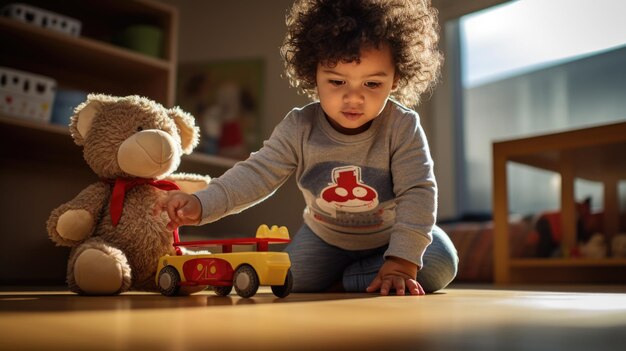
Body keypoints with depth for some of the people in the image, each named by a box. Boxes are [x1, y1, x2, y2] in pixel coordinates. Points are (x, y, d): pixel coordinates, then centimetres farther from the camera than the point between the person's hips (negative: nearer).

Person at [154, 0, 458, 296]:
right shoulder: (299, 129, -22)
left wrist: (402, 261, -38)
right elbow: (257, 174, -27)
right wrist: (201, 204, -43)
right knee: (289, 281, -9)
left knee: (441, 261, -21)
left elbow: (417, 193, -29)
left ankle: (343, 283, -8)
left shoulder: (402, 127, -27)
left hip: (392, 237, -1)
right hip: (325, 238, 2)